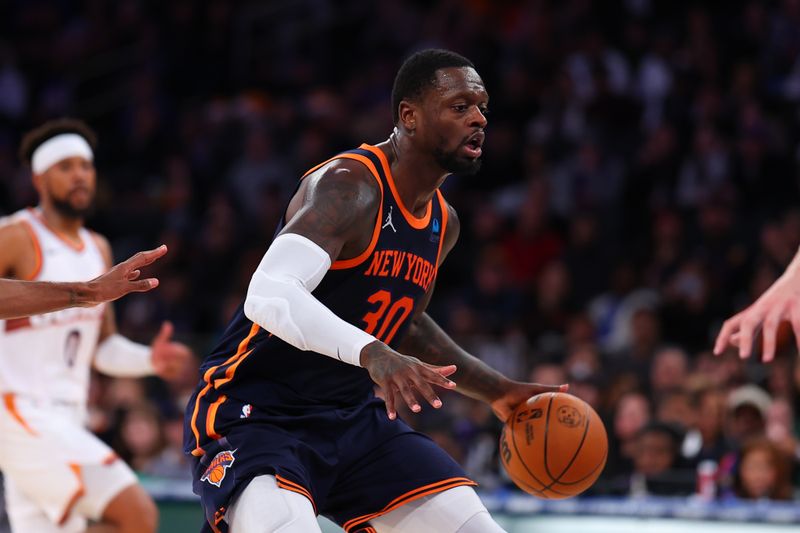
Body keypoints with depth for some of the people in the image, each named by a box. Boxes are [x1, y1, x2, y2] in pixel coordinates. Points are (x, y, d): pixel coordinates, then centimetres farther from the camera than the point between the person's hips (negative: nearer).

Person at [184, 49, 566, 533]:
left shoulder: (443, 223, 9)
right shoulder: (349, 186, -19)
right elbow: (270, 295, -35)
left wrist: (497, 390, 24)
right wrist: (373, 353, -49)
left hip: (353, 419, 9)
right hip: (254, 414, -9)